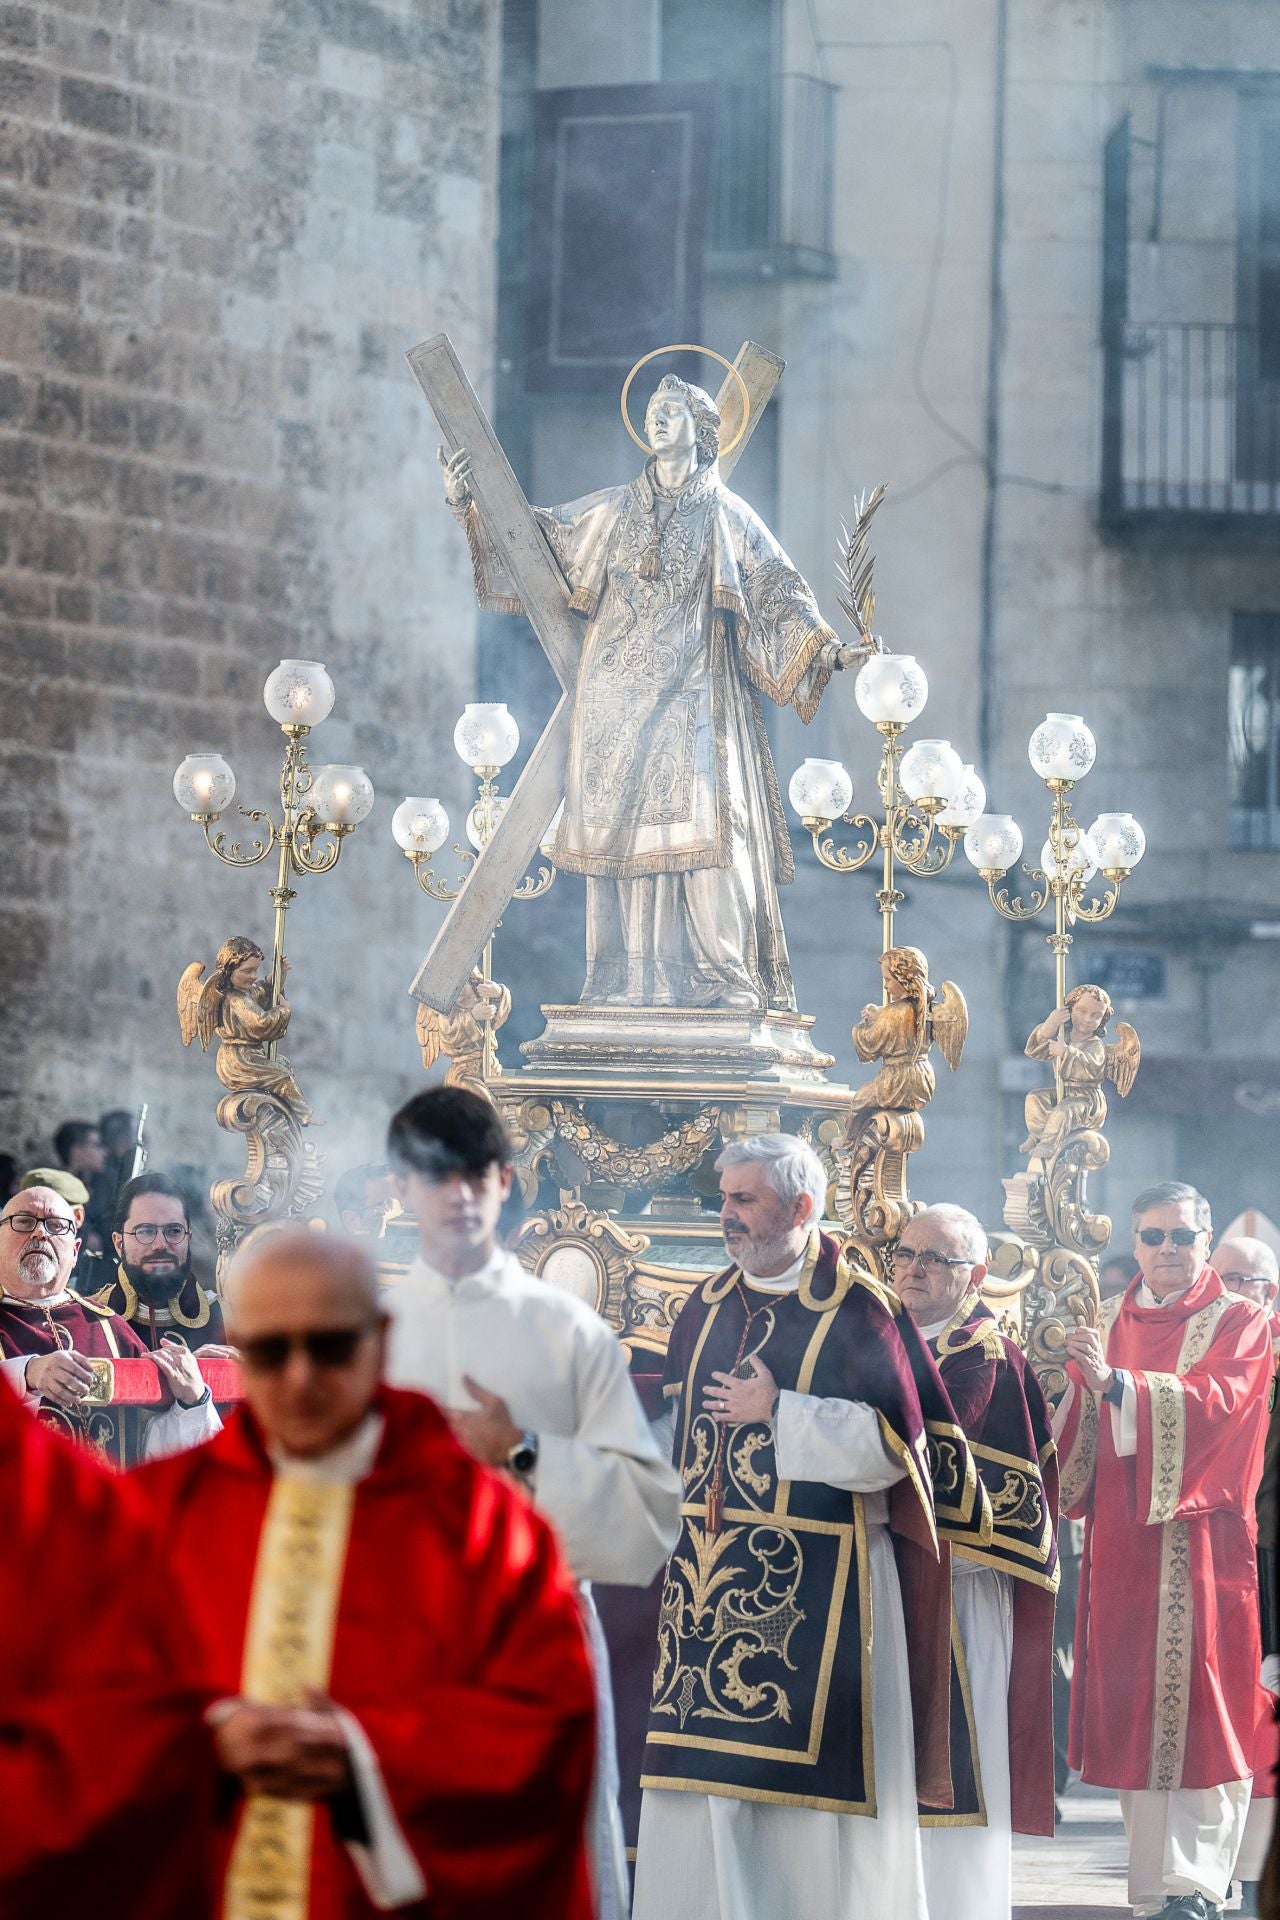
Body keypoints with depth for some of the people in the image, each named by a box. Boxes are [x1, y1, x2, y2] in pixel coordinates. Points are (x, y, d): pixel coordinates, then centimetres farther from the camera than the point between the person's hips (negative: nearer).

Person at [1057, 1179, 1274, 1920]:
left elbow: (1217, 1401, -18)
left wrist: (1115, 1382, -29)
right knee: (1133, 1703, 3)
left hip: (1197, 1538, -5)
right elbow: (1086, 1428, 13)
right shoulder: (1116, 1323, 14)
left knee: (1195, 1707, -8)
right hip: (1122, 1539, 5)